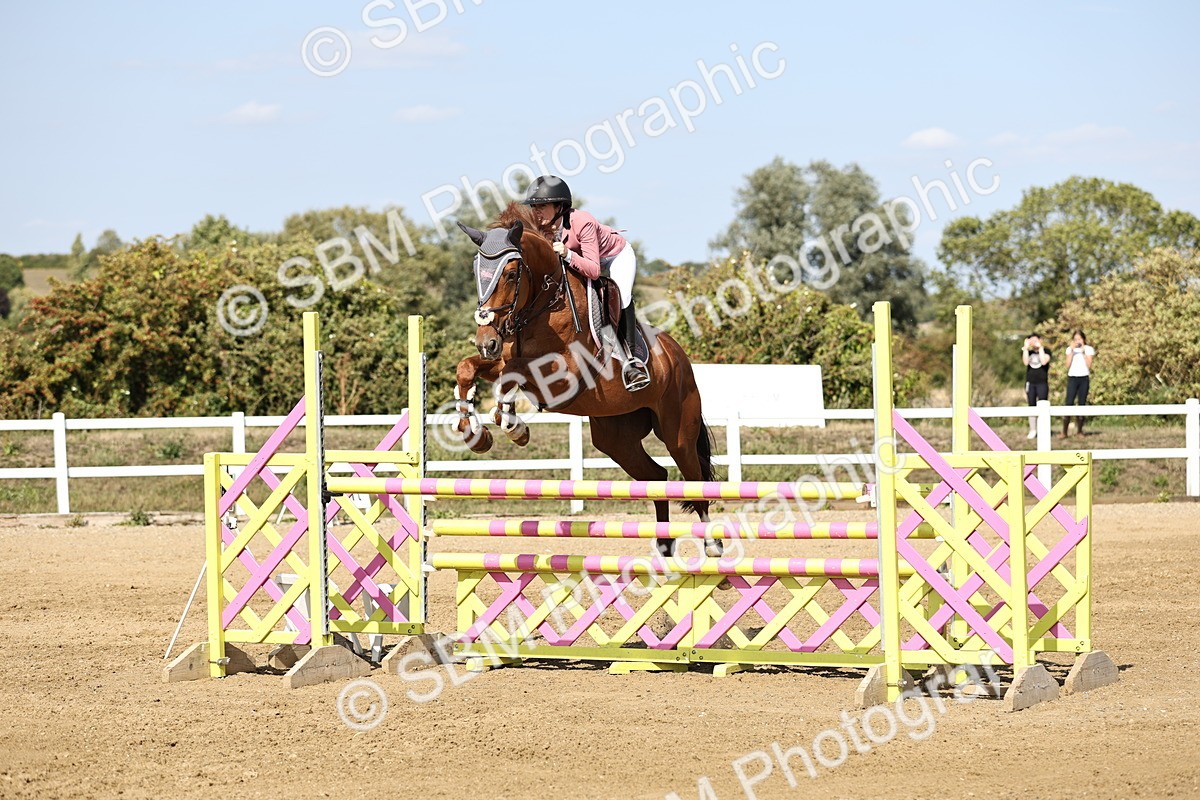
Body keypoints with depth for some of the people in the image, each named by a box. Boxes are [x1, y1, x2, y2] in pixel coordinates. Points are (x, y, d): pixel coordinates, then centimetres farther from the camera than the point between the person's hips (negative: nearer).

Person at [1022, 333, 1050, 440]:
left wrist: (1040, 347, -11)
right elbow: (1025, 362, -7)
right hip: (1030, 382, 3)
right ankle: (1033, 430, 7)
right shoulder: (1028, 352, 12)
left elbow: (1044, 361, -15)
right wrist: (1026, 348, -8)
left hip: (1042, 383, -3)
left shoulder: (1045, 351, 4)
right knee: (1032, 407, 4)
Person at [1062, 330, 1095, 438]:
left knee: (1082, 404, 1)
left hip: (1084, 378, 0)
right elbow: (1068, 365, -1)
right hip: (1072, 377, 0)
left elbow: (1089, 365, -4)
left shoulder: (1088, 349, 6)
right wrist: (1072, 351, -6)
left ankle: (1079, 430, 8)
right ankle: (1064, 431, -10)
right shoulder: (1069, 349, 9)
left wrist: (1083, 352, -8)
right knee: (1069, 404, -10)